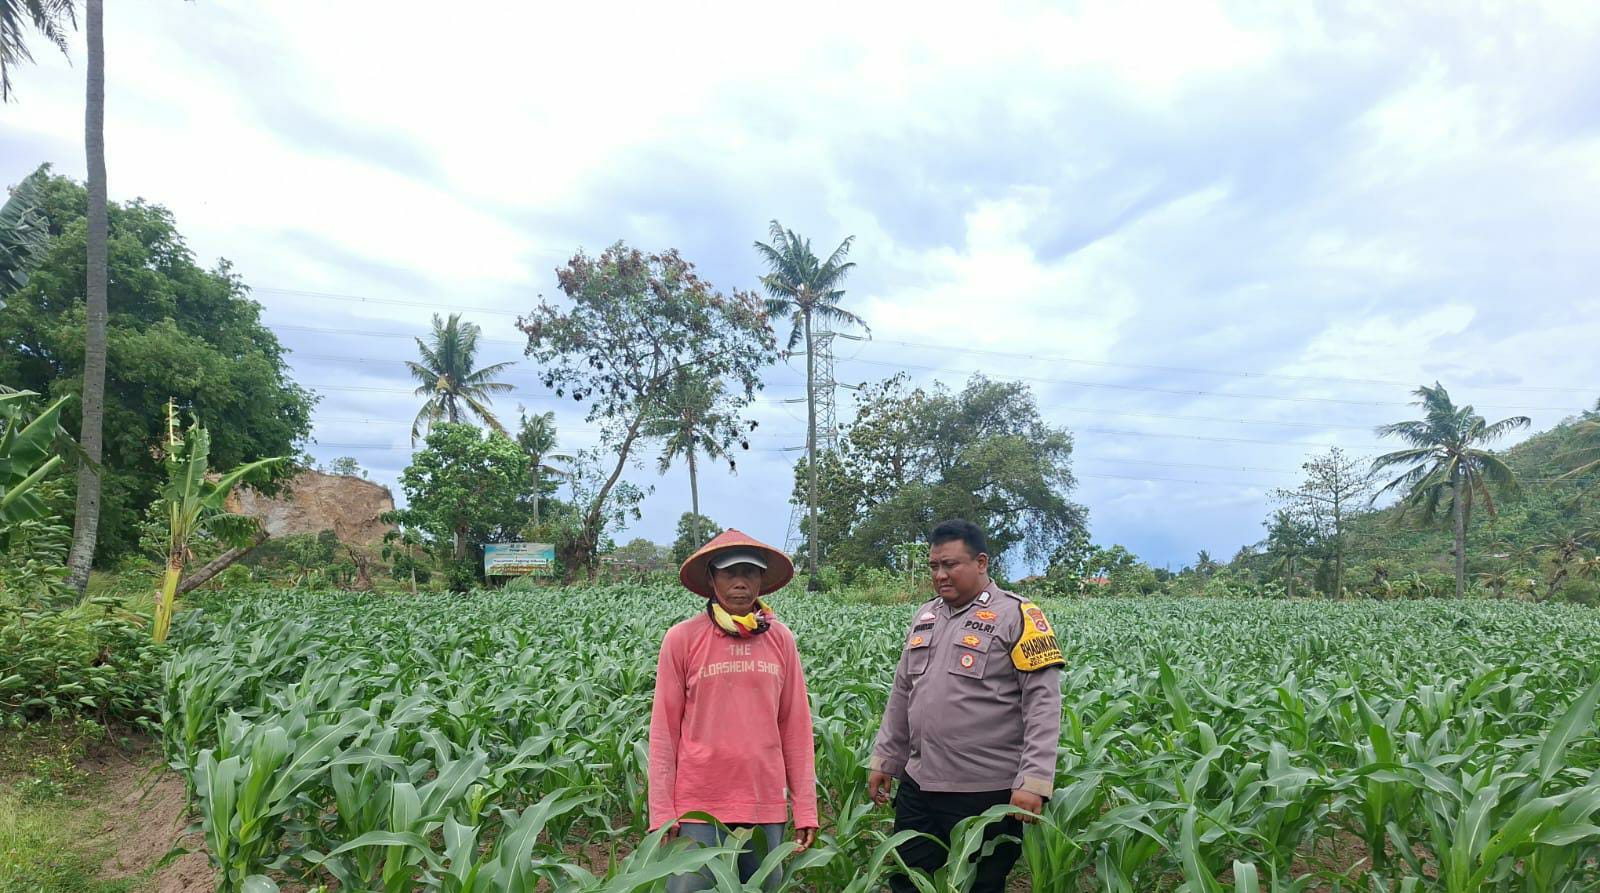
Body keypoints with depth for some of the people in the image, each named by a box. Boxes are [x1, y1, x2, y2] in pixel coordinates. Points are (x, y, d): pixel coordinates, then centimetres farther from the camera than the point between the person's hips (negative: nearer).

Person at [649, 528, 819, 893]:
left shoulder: (781, 639, 2)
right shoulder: (681, 639, -5)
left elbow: (796, 727, 5)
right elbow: (664, 730, -2)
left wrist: (805, 807, 4)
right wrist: (662, 811, -4)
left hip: (766, 806, 2)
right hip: (698, 806, -2)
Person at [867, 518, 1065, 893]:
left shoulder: (1017, 615, -9)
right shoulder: (923, 617, 11)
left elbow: (1043, 703, -13)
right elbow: (901, 695, 18)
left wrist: (1034, 780, -20)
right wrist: (884, 760, 16)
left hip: (988, 794, -6)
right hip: (918, 786, 6)